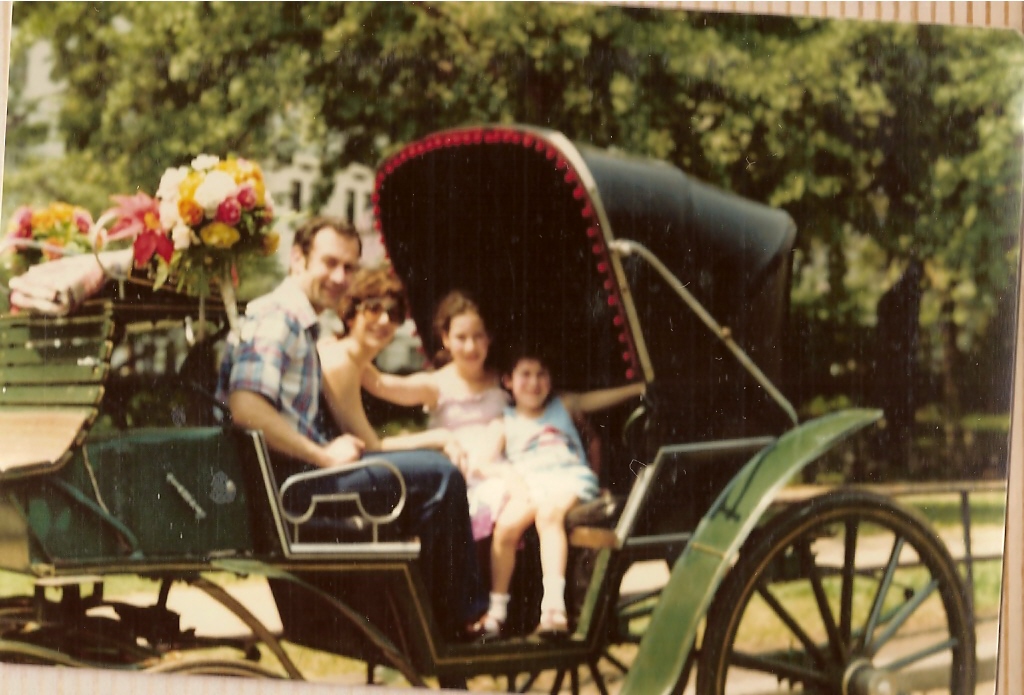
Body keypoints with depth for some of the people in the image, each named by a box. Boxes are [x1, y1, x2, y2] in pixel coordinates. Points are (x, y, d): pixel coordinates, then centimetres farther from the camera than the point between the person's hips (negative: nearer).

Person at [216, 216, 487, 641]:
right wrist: (324, 456, -21)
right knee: (437, 475, -13)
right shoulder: (274, 319, -11)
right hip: (289, 484, -11)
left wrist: (338, 448, 11)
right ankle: (460, 619, -3)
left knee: (435, 473, 18)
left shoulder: (302, 326, 21)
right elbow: (245, 407, -26)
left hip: (305, 473, 11)